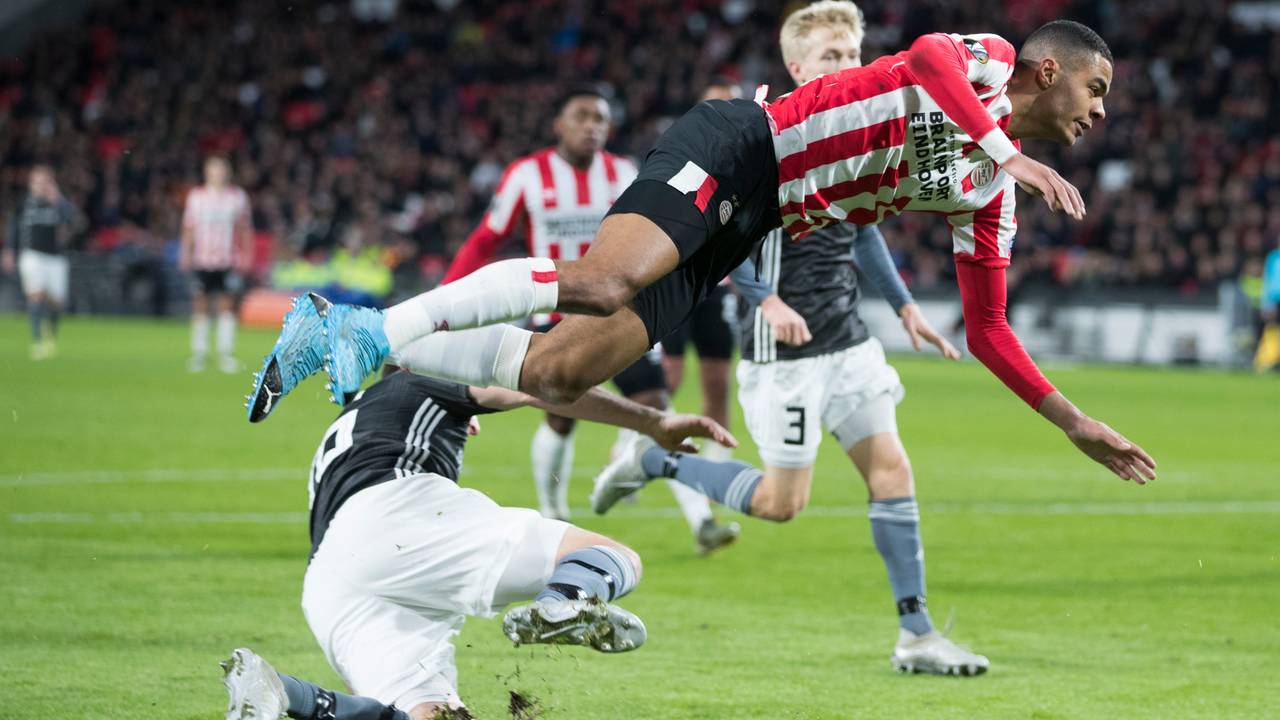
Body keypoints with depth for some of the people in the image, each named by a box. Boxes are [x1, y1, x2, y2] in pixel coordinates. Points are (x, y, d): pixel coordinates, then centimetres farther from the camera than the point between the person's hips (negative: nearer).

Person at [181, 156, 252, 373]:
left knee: (226, 306, -6)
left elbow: (244, 230, 10)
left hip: (227, 262, -1)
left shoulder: (237, 197, 6)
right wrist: (185, 255, 5)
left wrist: (245, 256, 2)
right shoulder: (196, 197, 7)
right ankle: (198, 353, 7)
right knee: (200, 308, 1)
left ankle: (226, 354, -3)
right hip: (202, 260, 1)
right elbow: (189, 229, 12)